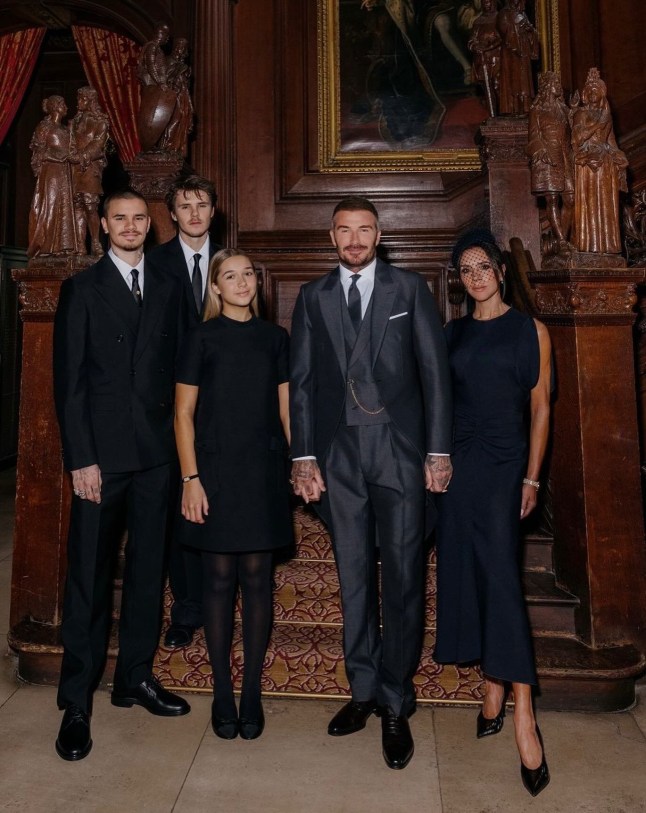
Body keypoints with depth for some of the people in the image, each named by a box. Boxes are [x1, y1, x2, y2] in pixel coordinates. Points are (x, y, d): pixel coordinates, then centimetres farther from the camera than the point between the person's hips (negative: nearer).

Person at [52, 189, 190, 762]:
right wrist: (80, 458, -9)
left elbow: (177, 367, 10)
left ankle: (136, 677, 28)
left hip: (156, 451, 4)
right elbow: (68, 380, -3)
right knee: (89, 575, 2)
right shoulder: (81, 289, 3)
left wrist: (178, 439, 2)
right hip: (102, 451, -3)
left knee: (148, 566, 11)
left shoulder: (169, 288, 12)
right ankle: (77, 701, 16)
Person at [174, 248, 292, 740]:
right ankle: (222, 694, 20)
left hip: (264, 472, 2)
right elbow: (184, 414, -1)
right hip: (216, 470, -1)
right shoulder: (202, 339, 1)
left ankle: (252, 694, 20)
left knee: (257, 577, 6)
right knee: (220, 578, 6)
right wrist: (191, 478, -8)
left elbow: (286, 409, 9)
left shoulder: (275, 338, 7)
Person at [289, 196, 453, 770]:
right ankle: (364, 690, 27)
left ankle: (395, 706, 17)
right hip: (338, 455, 2)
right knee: (354, 578, 11)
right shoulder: (313, 297, 11)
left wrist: (439, 451, -3)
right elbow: (302, 380, 7)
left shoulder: (410, 290, 6)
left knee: (403, 578, 1)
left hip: (400, 451, -1)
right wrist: (304, 456, 1)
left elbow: (434, 371, 3)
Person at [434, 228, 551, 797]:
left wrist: (531, 477, -5)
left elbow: (540, 407, 0)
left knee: (500, 573, -12)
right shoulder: (453, 333, 11)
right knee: (466, 572, 6)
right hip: (457, 462, 4)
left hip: (503, 463, -4)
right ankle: (493, 692, 20)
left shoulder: (530, 330, 2)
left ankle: (522, 713, -4)